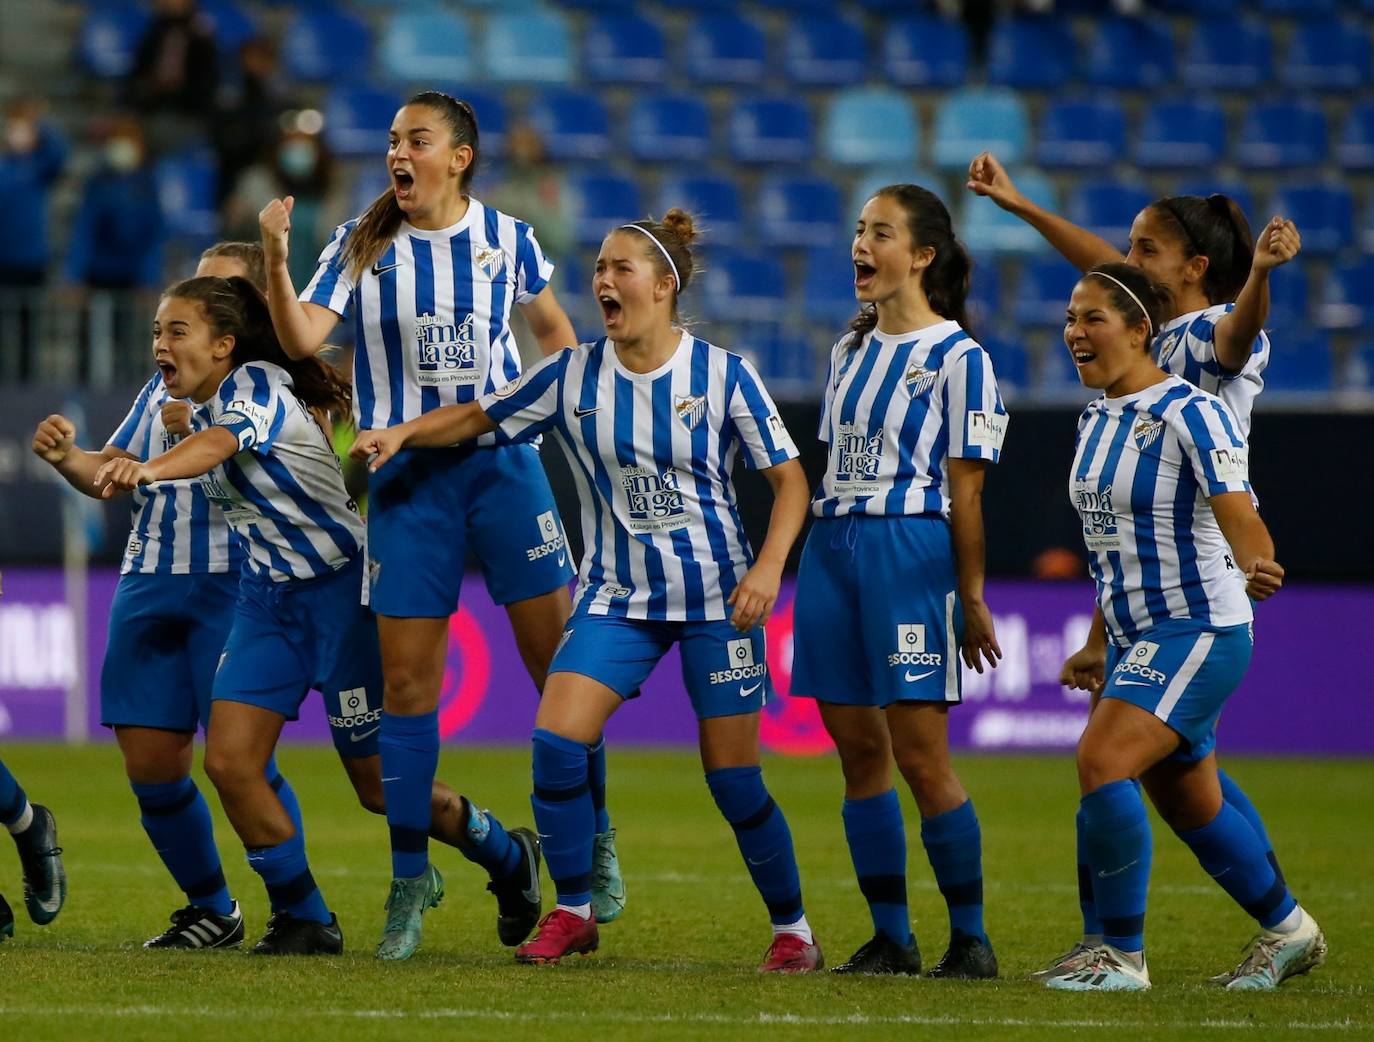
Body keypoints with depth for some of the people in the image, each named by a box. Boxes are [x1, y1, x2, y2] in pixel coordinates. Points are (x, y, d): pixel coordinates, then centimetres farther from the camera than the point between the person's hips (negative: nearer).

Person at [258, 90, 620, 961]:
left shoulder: (507, 238, 2)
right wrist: (276, 260, -25)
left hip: (504, 462, 0)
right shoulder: (363, 245, 0)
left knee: (562, 662, -3)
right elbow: (302, 338, -12)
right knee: (408, 683, 0)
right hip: (406, 476, 0)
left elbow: (554, 330, 19)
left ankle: (596, 845, 14)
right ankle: (410, 880, 8)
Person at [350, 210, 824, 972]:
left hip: (716, 596, -3)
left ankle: (793, 929, 17)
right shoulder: (572, 376, -1)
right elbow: (477, 416, 9)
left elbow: (788, 478, -4)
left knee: (733, 780, -2)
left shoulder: (723, 374, -8)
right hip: (616, 595, 3)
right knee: (555, 739, -15)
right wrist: (402, 433, -8)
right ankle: (572, 914, 2)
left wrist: (768, 566, -18)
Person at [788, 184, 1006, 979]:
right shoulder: (853, 349, 17)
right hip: (833, 547, 7)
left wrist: (972, 598, -7)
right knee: (857, 748, 5)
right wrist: (829, 546, 17)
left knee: (919, 752, -8)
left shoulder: (958, 357, -4)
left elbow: (966, 488, -6)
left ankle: (971, 937, 0)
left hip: (911, 551, -7)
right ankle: (891, 937, 11)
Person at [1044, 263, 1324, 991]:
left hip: (1200, 631, -9)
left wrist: (1256, 566, -37)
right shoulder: (1096, 420, 10)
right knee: (1188, 801, 16)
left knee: (1102, 763, -22)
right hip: (1135, 638, 9)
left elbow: (1236, 511, -21)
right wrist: (1098, 647, 20)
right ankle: (1289, 930, 35)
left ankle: (1122, 954, -12)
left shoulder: (1189, 413, -15)